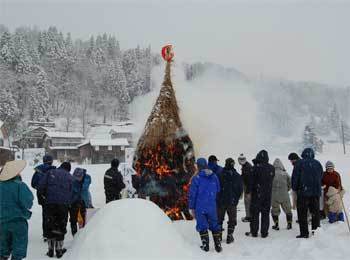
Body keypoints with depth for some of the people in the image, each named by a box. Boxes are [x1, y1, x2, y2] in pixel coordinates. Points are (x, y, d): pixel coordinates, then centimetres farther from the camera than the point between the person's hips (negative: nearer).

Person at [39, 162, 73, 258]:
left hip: (50, 203, 1)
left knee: (50, 226, 10)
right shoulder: (69, 177, 8)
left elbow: (41, 185, -2)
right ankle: (59, 250, 11)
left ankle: (51, 250, 12)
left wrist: (46, 194, 14)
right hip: (63, 204, -1)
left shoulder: (51, 172, 7)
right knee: (61, 227, 8)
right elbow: (71, 193, 5)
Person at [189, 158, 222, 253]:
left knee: (202, 225, 9)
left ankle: (205, 245, 12)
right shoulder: (214, 177, 1)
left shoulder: (196, 178, -12)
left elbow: (192, 194, -9)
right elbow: (218, 191, 10)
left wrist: (191, 207, 0)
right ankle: (218, 245, 15)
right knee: (214, 225, 13)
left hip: (200, 207, -3)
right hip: (212, 207, 3)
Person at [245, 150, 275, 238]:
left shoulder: (256, 167, -13)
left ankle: (254, 232, 8)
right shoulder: (271, 168, 2)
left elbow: (252, 181, -11)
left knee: (255, 213, 5)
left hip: (257, 193, -4)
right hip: (268, 194, 4)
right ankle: (264, 232, 11)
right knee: (266, 213, 9)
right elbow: (271, 180, 10)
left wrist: (249, 191, -4)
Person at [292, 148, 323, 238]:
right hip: (316, 192, 4)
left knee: (302, 213, 1)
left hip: (303, 192, -4)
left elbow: (295, 178, -5)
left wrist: (295, 188, 9)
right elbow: (321, 177, 14)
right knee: (315, 212, 13)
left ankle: (304, 233, -1)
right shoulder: (318, 164, 8)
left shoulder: (299, 163, -5)